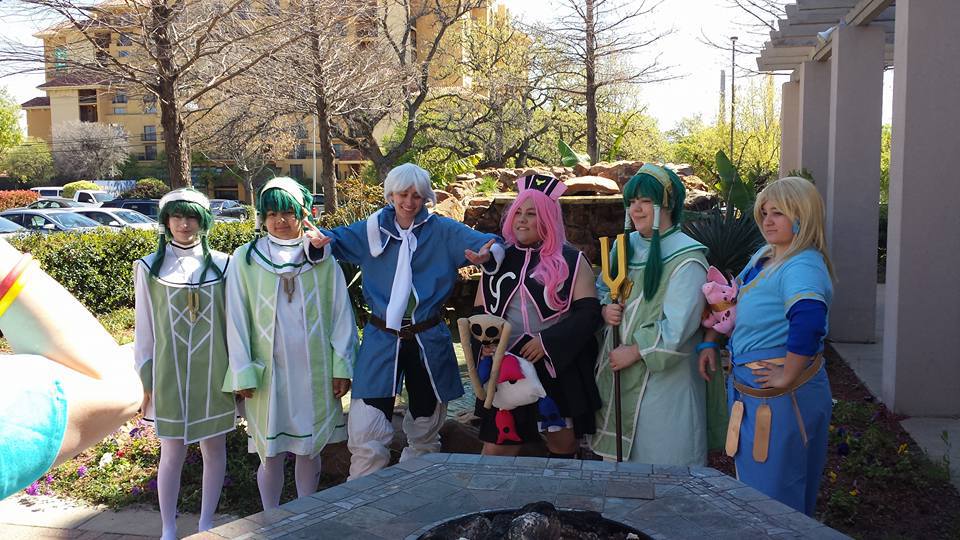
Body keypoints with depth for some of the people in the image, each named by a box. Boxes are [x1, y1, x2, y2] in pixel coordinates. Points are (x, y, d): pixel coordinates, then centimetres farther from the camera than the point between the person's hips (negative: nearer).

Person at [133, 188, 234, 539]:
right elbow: (144, 328, 4)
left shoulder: (221, 265, 0)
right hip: (170, 373, -1)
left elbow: (232, 320, 5)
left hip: (213, 371, 1)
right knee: (172, 453, 5)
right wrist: (143, 379, 3)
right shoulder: (150, 268, 0)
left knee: (214, 447, 9)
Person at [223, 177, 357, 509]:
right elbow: (237, 319, 1)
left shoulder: (322, 258, 3)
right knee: (271, 455, 7)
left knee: (309, 449, 11)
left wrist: (342, 366, -2)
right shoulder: (246, 259, 1)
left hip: (314, 372, 1)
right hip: (268, 373, -1)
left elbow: (341, 313, 3)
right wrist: (242, 373, -4)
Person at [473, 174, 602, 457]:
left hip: (560, 369, -2)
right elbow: (480, 312, 15)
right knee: (495, 451, 2)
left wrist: (548, 341, -17)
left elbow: (589, 312, -7)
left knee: (564, 447, 9)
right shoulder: (499, 260, 10)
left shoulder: (571, 261, 0)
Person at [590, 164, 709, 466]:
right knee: (615, 453, 15)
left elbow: (677, 328, -19)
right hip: (615, 368, 7)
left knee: (659, 455, 3)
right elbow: (601, 288, 19)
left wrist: (633, 352, -15)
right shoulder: (625, 246, 8)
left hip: (661, 376, -7)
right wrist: (605, 309, -4)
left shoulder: (686, 259, -14)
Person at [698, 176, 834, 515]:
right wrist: (710, 342, 12)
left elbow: (809, 320, -40)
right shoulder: (764, 255, 9)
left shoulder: (802, 266, -22)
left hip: (780, 397, -10)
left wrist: (787, 377, -31)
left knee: (774, 491, 4)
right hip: (750, 388, 10)